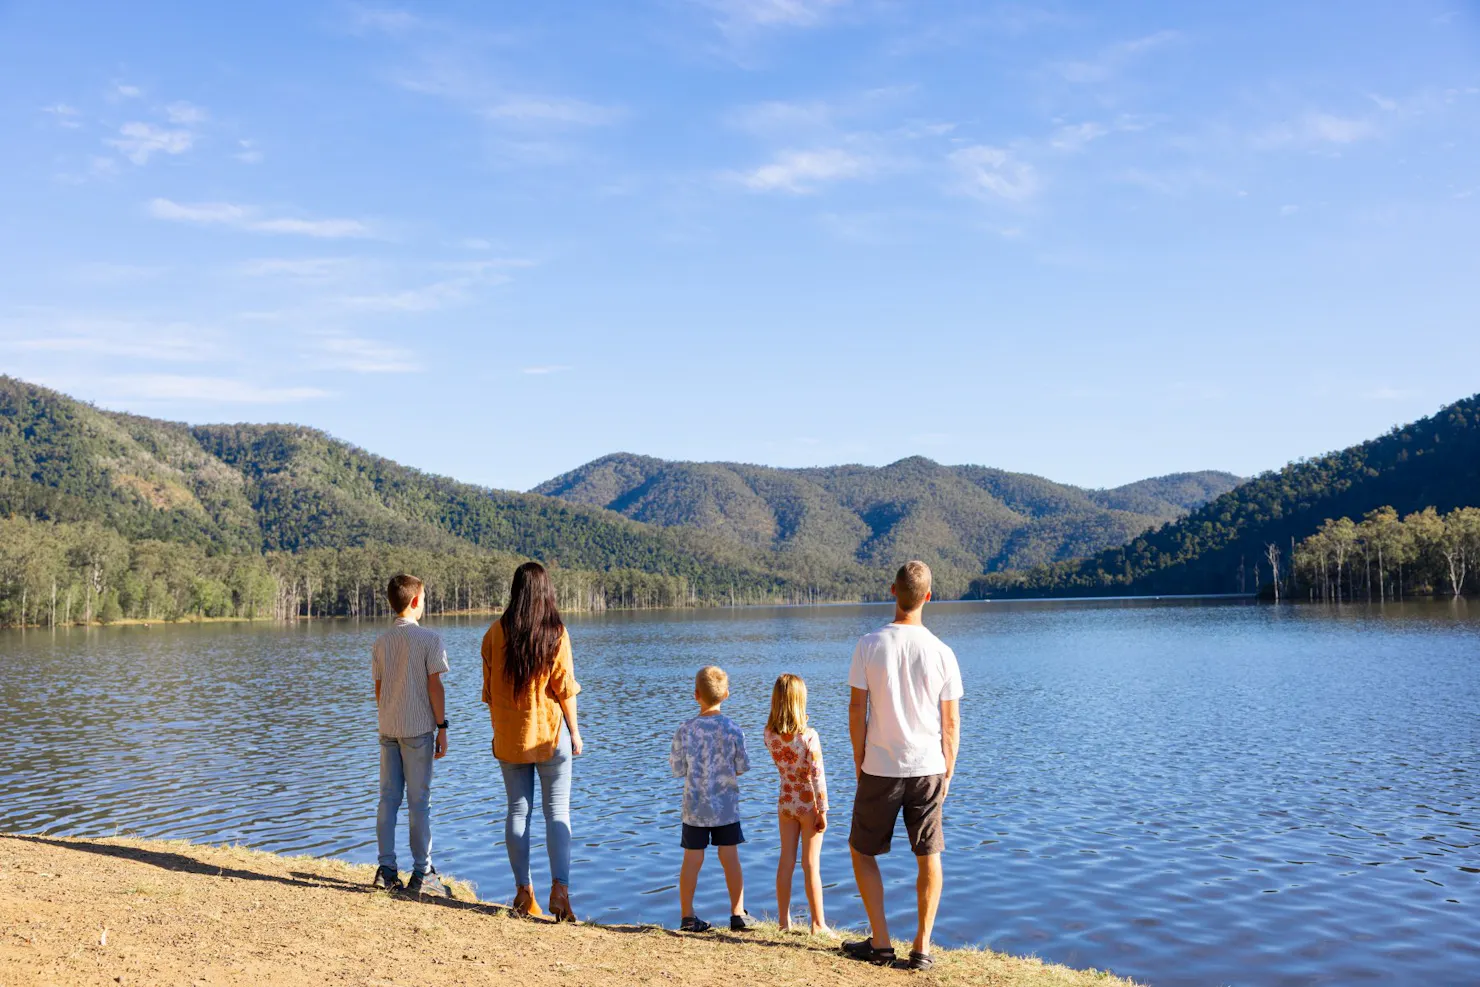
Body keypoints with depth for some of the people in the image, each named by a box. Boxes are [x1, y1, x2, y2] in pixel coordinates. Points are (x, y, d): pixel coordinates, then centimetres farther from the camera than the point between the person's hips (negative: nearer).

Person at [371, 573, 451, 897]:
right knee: (419, 801, 0)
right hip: (418, 728, -5)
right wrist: (442, 727, -5)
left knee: (388, 799, 9)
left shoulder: (381, 642, 7)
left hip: (388, 730, 5)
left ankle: (386, 870, 11)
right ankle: (422, 873, 4)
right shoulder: (428, 638, -8)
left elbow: (379, 688, 10)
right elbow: (434, 685, -10)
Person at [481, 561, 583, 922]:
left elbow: (489, 689, 3)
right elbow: (564, 688, -7)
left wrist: (497, 729, 13)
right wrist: (574, 730, 2)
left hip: (510, 735, 2)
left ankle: (524, 892, 12)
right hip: (550, 731, -2)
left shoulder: (496, 633, -1)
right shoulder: (555, 633, -8)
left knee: (517, 811, 9)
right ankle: (560, 888, -7)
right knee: (558, 811, 2)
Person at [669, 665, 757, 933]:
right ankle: (738, 914, 12)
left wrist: (673, 757, 17)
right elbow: (741, 768, -1)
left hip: (695, 807, 0)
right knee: (730, 858, 7)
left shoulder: (685, 730, -9)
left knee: (692, 860, 5)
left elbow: (678, 770, -4)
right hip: (727, 806, 0)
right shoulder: (733, 729, -8)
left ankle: (687, 916, 11)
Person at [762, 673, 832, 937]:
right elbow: (817, 776, -19)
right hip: (808, 805, -4)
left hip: (785, 803, 4)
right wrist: (823, 811, -11)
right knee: (811, 865, 4)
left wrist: (798, 724, 6)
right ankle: (818, 924, 12)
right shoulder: (809, 736, -21)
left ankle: (784, 920, 20)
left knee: (786, 861, 13)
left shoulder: (769, 734, -7)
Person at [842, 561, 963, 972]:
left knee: (863, 851, 15)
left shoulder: (870, 645, -9)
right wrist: (947, 772, 12)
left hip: (880, 768, -1)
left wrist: (859, 763, 5)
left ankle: (880, 943, 15)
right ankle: (922, 948, 12)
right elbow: (951, 722, 0)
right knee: (929, 857, 11)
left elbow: (857, 710, -6)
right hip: (928, 768, 2)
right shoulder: (941, 653, -5)